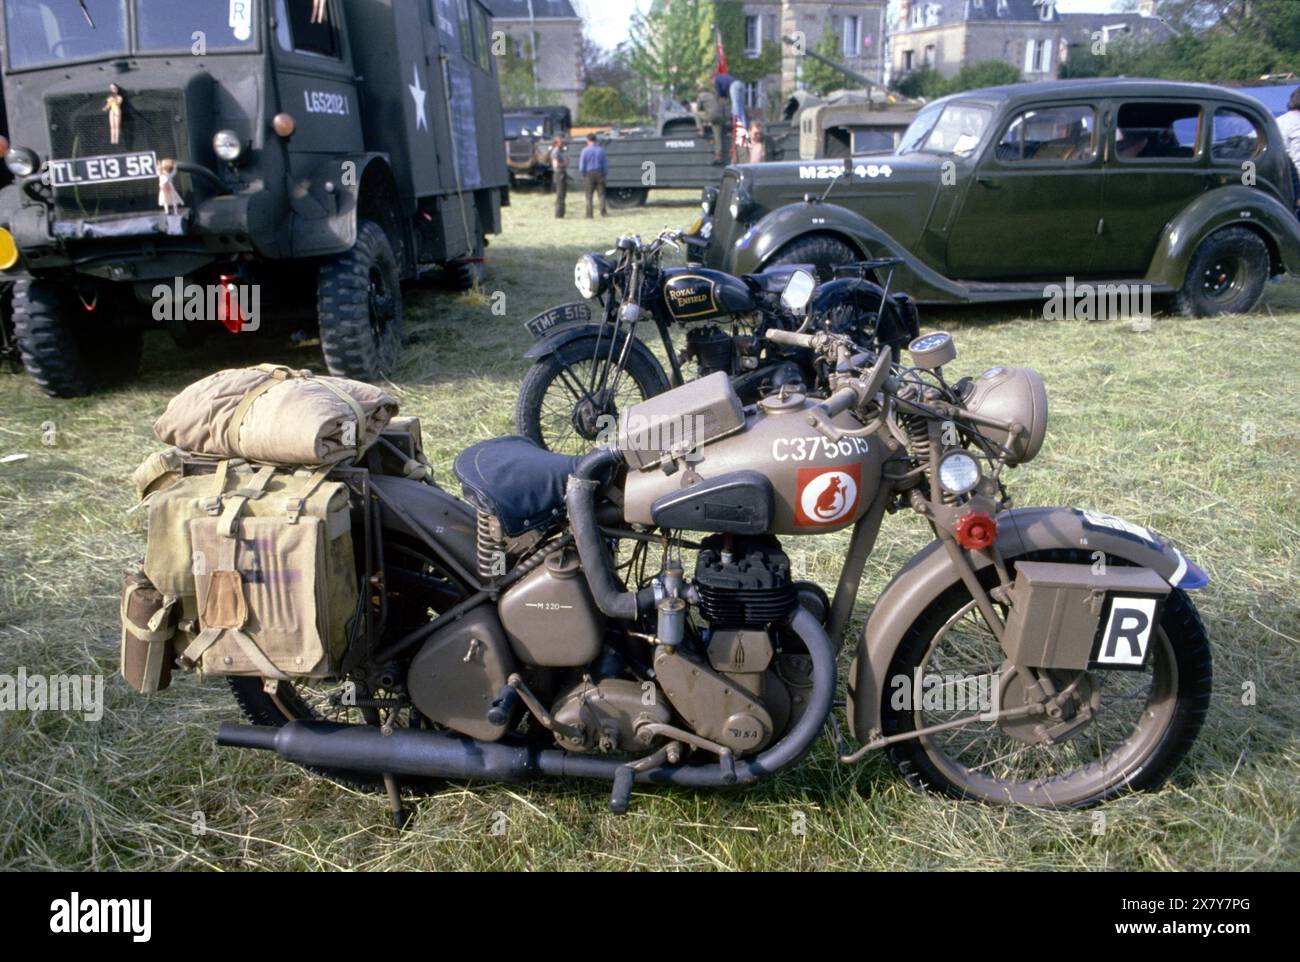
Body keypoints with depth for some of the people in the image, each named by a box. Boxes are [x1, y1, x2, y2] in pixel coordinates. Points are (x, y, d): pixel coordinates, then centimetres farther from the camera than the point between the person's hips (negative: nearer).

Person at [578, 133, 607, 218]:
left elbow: (581, 165, -7)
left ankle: (589, 215, 2)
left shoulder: (585, 150, -6)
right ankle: (603, 212, -1)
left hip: (589, 174, -2)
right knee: (601, 194, 7)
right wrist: (605, 174, 12)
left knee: (589, 196, 4)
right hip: (599, 174, 2)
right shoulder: (601, 150, 2)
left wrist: (582, 174, 6)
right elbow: (605, 164, 4)